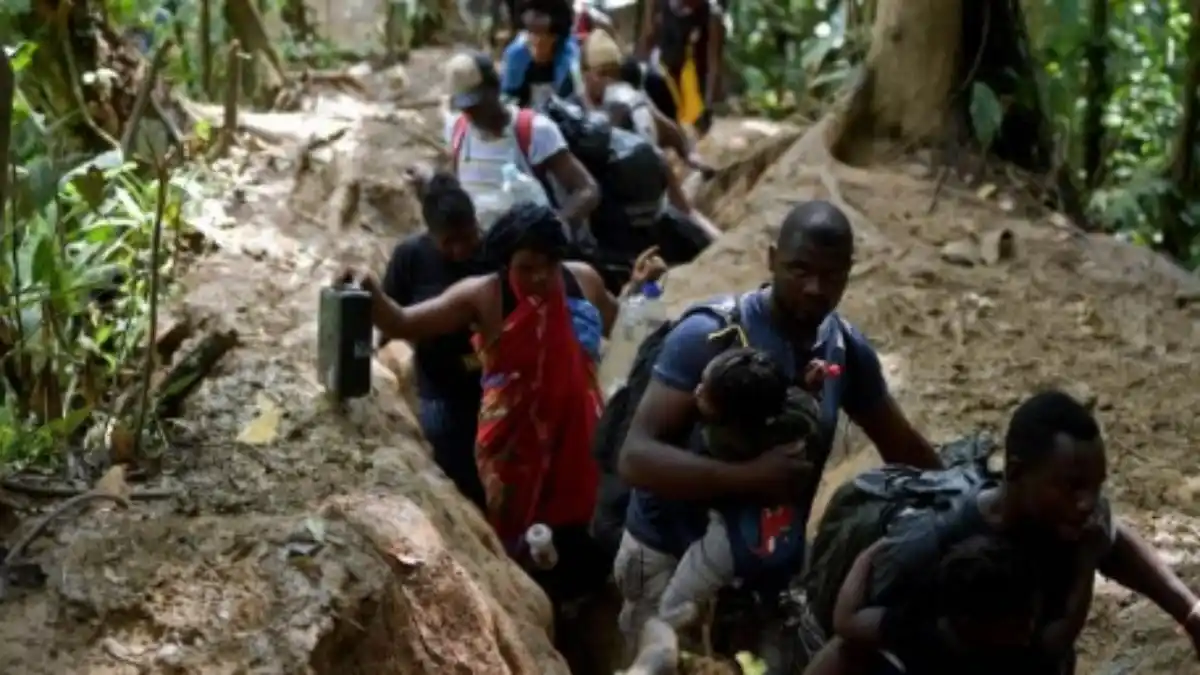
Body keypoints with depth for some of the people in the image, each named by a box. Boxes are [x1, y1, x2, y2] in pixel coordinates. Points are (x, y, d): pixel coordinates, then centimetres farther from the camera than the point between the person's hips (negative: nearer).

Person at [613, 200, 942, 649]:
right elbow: (636, 457, -26)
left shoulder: (848, 350, -2)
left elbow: (905, 452, 14)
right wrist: (749, 477, -37)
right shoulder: (708, 336, -19)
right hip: (673, 561, -5)